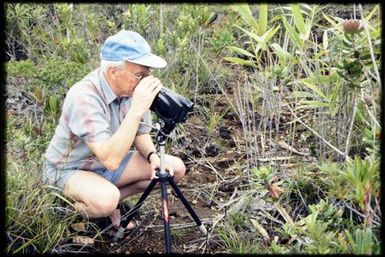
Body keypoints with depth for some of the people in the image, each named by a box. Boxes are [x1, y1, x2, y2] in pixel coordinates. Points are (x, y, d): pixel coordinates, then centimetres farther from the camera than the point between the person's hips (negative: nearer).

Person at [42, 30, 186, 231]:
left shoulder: (132, 89, -12)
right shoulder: (83, 96, -32)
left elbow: (141, 133, 4)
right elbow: (110, 159, -40)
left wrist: (153, 156, -18)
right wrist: (137, 109, -42)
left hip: (108, 162, 7)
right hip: (69, 170, -6)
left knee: (175, 167, -6)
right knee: (106, 200, -38)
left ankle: (111, 200, 4)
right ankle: (70, 207, -2)